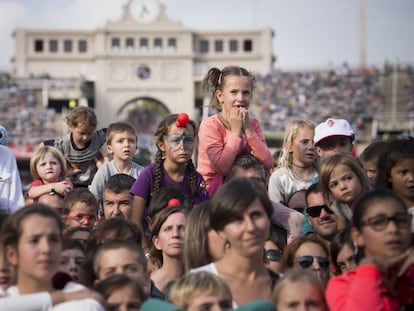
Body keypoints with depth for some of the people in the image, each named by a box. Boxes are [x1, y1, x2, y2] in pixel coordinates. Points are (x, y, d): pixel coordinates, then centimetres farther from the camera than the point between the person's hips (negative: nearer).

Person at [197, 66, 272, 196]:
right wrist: (236, 131, -18)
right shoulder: (210, 125, -13)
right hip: (210, 189, -6)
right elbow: (223, 168, -24)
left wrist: (248, 129, -14)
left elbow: (267, 164, -10)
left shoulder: (253, 124, 4)